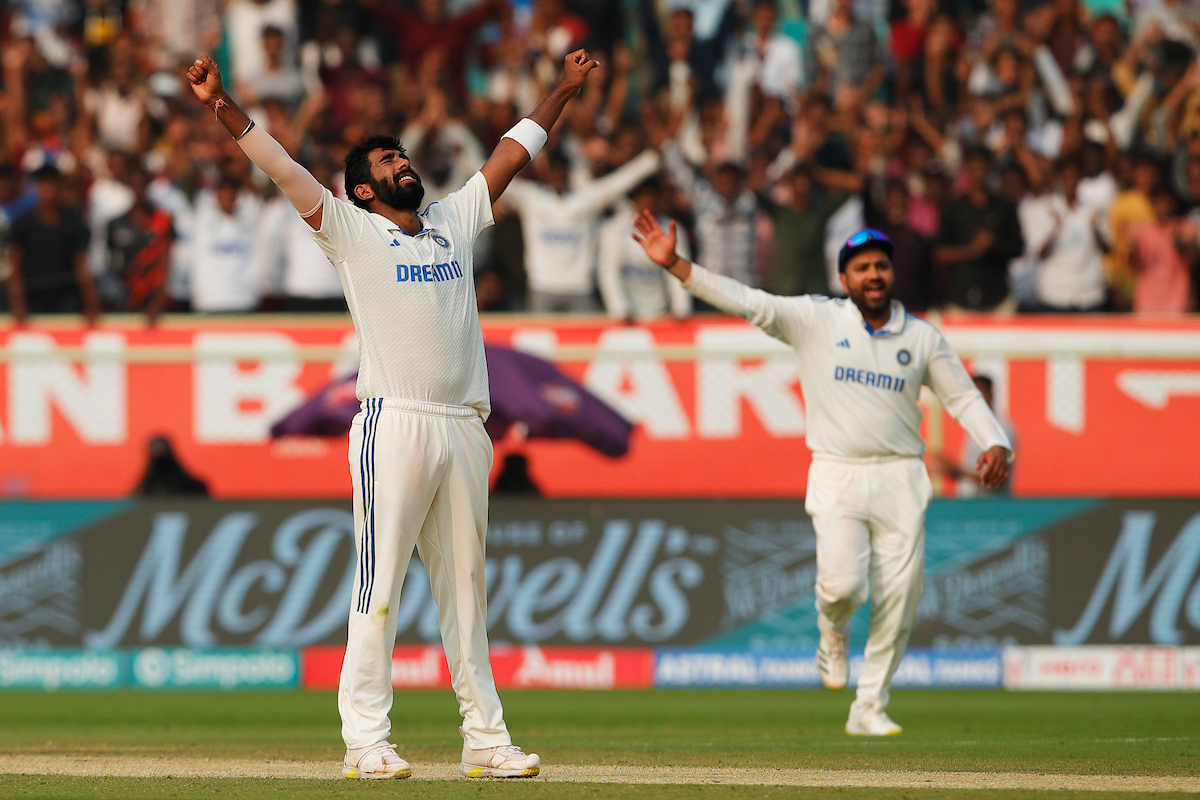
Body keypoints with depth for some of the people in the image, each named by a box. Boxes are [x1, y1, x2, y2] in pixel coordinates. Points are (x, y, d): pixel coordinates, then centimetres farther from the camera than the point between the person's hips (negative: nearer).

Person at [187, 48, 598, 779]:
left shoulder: (456, 221, 18)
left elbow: (513, 151, 24)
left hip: (464, 430, 5)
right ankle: (366, 740, -7)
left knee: (466, 585, 8)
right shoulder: (351, 231, 4)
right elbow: (280, 166, -5)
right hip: (394, 424, -5)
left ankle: (484, 738, 9)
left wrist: (565, 92, 25)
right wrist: (221, 105, -14)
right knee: (381, 583, -7)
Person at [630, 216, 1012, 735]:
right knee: (843, 583, -21)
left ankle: (869, 708, 15)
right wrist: (673, 264, -18)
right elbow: (744, 301, -7)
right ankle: (834, 634, 17)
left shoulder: (922, 338, 9)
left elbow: (964, 397, 11)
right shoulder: (815, 319, 2)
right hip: (837, 476, -2)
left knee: (898, 600, -1)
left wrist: (995, 445, -7)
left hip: (900, 479, 2)